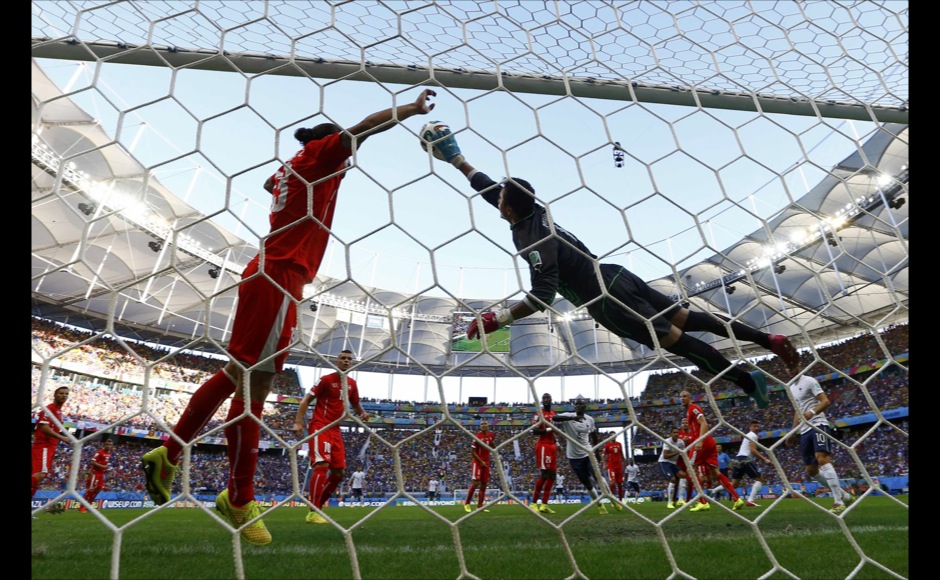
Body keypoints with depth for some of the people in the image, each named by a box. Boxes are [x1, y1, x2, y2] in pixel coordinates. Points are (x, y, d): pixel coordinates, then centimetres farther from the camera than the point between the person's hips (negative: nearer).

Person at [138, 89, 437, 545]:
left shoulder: (289, 168, 24)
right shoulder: (316, 153, 1)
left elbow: (269, 183, 47)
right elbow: (363, 128, -9)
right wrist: (412, 109, -1)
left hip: (269, 277, 10)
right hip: (280, 279, -10)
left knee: (236, 375, 14)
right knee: (253, 383, -5)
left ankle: (168, 454, 25)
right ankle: (239, 499, 6)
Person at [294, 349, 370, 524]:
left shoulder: (352, 383, 11)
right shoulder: (326, 379, -6)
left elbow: (355, 404, 24)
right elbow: (306, 400, -7)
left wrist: (362, 413, 2)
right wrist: (298, 422, -19)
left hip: (336, 430, 7)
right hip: (319, 427, -7)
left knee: (339, 472, 6)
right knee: (322, 465, -21)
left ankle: (318, 506, 20)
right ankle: (313, 512, -13)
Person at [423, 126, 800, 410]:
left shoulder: (535, 238, -20)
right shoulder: (532, 211, 5)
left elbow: (542, 296, -27)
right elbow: (488, 187, 17)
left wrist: (498, 319, -22)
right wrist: (454, 158, 21)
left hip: (608, 302, -8)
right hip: (616, 279, 8)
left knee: (676, 340, 0)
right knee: (687, 319, 13)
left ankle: (748, 380, 12)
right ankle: (768, 340, 19)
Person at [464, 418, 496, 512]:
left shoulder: (492, 435, 2)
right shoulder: (478, 436, -16)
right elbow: (472, 451, -14)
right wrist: (481, 461, -15)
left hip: (486, 462, 6)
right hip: (477, 462, -6)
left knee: (484, 484, 7)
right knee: (475, 483, -12)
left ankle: (479, 506, 14)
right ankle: (466, 503, 4)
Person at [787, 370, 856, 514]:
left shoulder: (809, 381, -3)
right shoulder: (791, 387, 19)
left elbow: (826, 401, -12)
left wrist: (812, 412, -29)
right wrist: (791, 432, 24)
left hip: (818, 426, -8)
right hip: (804, 431, 8)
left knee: (822, 458, -26)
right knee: (811, 471, 5)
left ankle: (838, 502, -23)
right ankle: (845, 495, 19)